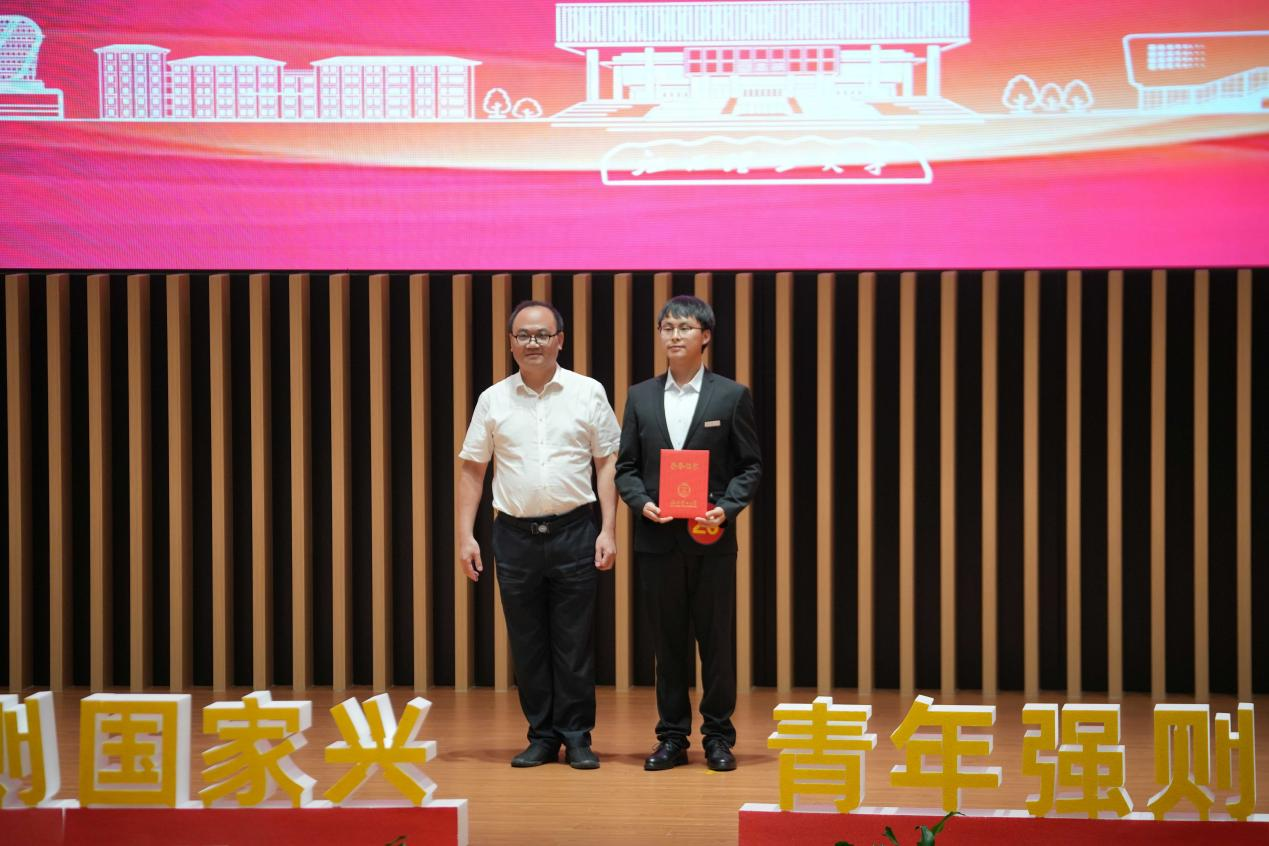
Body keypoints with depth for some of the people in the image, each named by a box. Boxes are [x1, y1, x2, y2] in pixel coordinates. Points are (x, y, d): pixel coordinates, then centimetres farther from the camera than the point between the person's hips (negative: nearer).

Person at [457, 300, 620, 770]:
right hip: (515, 534, 2)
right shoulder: (493, 400, 5)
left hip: (574, 533, -2)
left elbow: (607, 464, 2)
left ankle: (577, 737, 12)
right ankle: (542, 736, 18)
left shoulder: (588, 393, 1)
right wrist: (465, 536, 0)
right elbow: (472, 470, 7)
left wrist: (607, 531, -5)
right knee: (528, 644, 8)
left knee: (574, 643, 2)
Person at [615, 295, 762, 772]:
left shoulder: (732, 396, 2)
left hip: (711, 538, -2)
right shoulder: (640, 397, 9)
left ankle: (717, 737, 13)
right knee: (668, 641, 7)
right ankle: (672, 737, 15)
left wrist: (727, 508, -14)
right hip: (658, 537, 2)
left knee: (717, 640, 3)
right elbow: (625, 466, 9)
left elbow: (750, 465, 2)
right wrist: (641, 502, -9)